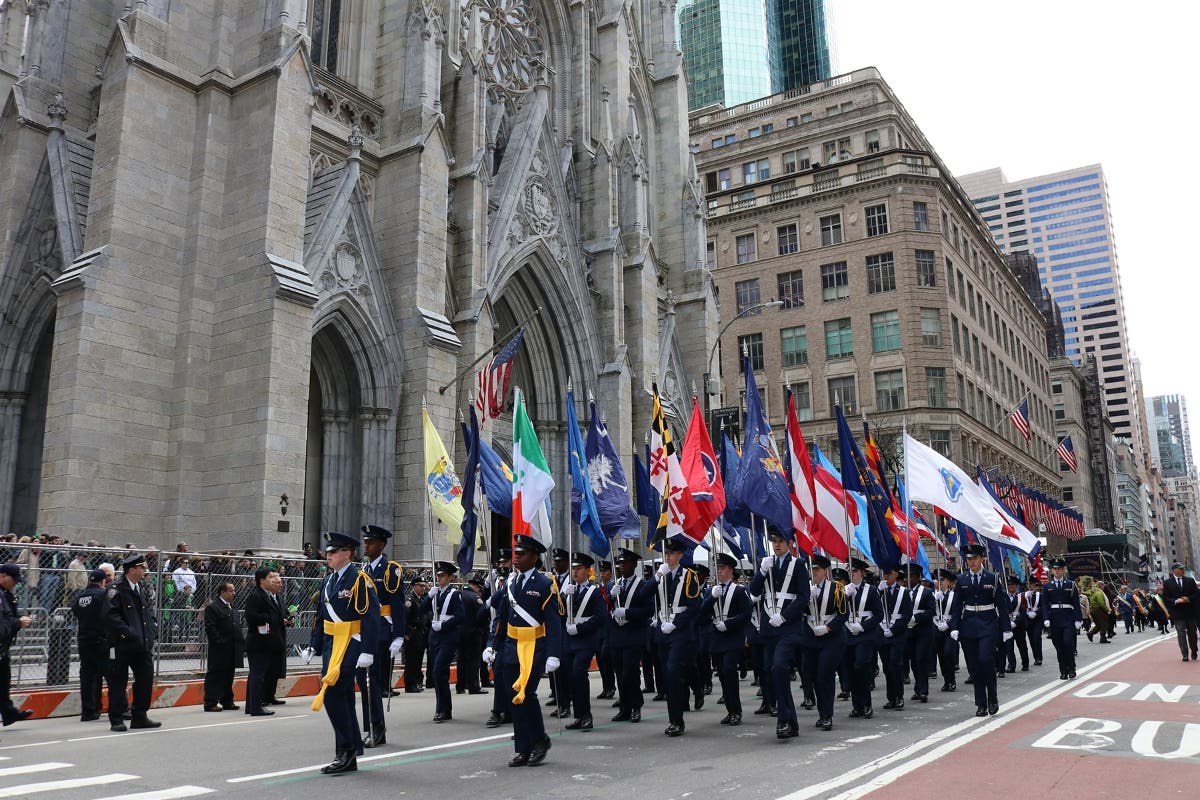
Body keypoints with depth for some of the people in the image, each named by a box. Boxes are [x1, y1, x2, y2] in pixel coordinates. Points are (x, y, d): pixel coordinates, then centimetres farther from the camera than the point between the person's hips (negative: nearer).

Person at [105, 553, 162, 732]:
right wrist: (129, 633, -20)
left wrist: (149, 636, 9)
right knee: (118, 682, 3)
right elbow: (111, 616, -18)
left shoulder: (143, 589, 14)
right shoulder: (116, 590, -10)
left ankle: (140, 717, 19)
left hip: (143, 645, 7)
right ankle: (116, 720, 12)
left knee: (146, 680, 8)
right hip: (122, 645, -7)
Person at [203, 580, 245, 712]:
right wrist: (220, 642, -19)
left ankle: (227, 701, 22)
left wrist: (242, 643, 12)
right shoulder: (212, 607, -11)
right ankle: (211, 703, 5)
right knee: (215, 676, -1)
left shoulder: (231, 606, 17)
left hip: (232, 650, 8)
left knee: (228, 676, 14)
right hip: (219, 651, -8)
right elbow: (210, 629, -16)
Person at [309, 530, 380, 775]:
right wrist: (314, 645, 18)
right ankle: (349, 756, 20)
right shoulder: (328, 580, 13)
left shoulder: (359, 579, -11)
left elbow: (371, 617, -16)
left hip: (350, 645, -8)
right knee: (342, 697, 11)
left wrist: (367, 652, -20)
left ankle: (346, 751, -3)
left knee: (332, 693, -14)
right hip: (331, 645, 8)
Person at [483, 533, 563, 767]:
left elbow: (554, 623, -10)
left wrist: (553, 655, -17)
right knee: (515, 699, 7)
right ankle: (523, 750, 17)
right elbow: (501, 618, 15)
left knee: (525, 695, -13)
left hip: (534, 650, -6)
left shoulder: (545, 585, -7)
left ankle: (540, 740, 10)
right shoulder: (510, 584, 10)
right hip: (510, 649, 6)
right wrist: (491, 645, 6)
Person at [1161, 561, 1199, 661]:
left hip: (1190, 611, 3)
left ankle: (1194, 652, 27)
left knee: (1192, 632, 11)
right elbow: (1165, 598, -2)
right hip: (1177, 612, -2)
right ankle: (1185, 654, -9)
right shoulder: (1167, 583, 0)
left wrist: (1189, 599, -14)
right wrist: (1175, 601, -19)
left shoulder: (1190, 580, 8)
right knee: (1181, 633, -7)